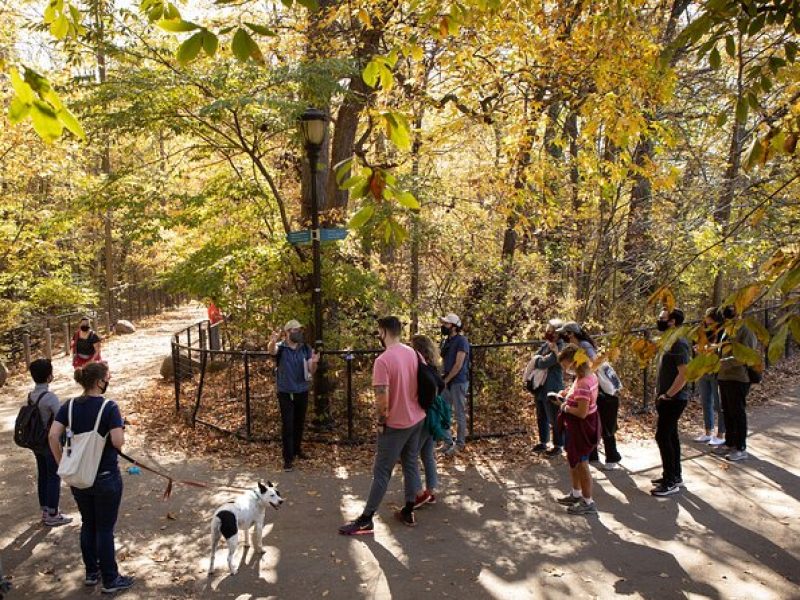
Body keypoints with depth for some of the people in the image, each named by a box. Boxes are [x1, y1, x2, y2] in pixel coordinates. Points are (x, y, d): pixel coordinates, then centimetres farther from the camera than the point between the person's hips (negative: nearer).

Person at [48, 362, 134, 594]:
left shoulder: (69, 405, -1)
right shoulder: (109, 407, -18)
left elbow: (53, 436, -7)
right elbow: (118, 442, -24)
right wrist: (120, 431, -2)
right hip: (105, 478, -5)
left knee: (88, 525, 20)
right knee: (105, 529, 6)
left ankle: (91, 573, 34)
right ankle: (110, 580, 19)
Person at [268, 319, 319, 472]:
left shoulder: (306, 349, 0)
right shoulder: (281, 347, -10)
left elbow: (311, 372, -1)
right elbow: (271, 350, -35)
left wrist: (314, 362, -25)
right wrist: (272, 342, -59)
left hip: (302, 392, 4)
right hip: (285, 392, -4)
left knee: (299, 424, 16)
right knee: (287, 425, -3)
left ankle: (297, 450, 34)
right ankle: (288, 458, 2)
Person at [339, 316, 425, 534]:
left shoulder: (383, 360, -22)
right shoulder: (413, 353, 1)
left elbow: (382, 398, -25)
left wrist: (379, 421, -10)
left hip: (395, 424, -7)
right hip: (417, 419, 7)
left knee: (381, 472, 0)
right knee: (411, 464, 16)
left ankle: (366, 520, 8)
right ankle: (409, 512, 27)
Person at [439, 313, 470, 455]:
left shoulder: (461, 340, -12)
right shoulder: (445, 341, 12)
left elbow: (458, 364, -16)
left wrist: (446, 380, -11)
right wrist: (442, 378, 4)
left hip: (458, 382, -8)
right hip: (447, 382, 8)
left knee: (459, 414, 3)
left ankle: (460, 444, 14)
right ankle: (448, 442, 18)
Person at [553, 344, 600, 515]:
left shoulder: (582, 383, -29)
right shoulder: (589, 376, 1)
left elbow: (582, 412, -31)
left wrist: (565, 407, -16)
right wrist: (566, 394, 4)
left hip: (582, 428, -10)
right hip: (578, 427, 10)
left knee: (581, 464, 5)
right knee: (574, 461, 23)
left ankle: (588, 503, 19)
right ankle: (576, 494, 39)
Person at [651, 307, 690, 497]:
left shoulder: (678, 344, -19)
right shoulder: (669, 341, 12)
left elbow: (684, 373, -27)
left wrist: (667, 395, -21)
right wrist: (664, 395, 14)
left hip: (673, 400, -10)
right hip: (669, 400, 10)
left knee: (662, 437, -7)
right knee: (670, 435, 16)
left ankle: (671, 482, 1)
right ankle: (675, 475, 27)